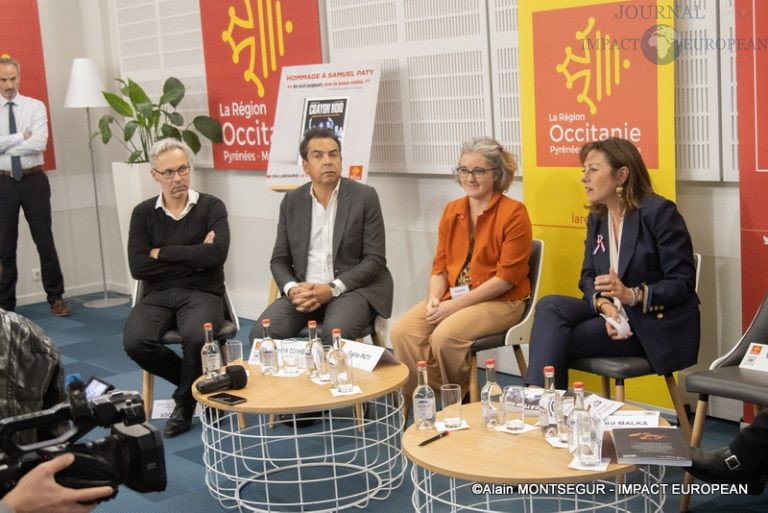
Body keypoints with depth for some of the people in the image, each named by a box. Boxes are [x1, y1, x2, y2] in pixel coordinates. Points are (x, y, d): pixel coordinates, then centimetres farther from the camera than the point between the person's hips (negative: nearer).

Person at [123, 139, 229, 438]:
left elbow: (217, 254, -17)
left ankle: (184, 401, -3)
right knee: (135, 342, -27)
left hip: (202, 294, -2)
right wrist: (195, 258, -8)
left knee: (196, 337, -34)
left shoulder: (211, 207, 1)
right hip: (157, 295, 3)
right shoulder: (143, 213, 8)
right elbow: (138, 268, -4)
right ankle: (200, 383, 0)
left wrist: (162, 253, -8)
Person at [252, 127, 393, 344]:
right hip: (304, 291, 3)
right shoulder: (291, 201, 9)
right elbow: (279, 259, 11)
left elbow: (375, 259, -5)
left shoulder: (364, 196, -2)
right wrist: (292, 289, -12)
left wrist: (332, 289, -17)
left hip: (352, 288, -3)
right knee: (262, 333, -23)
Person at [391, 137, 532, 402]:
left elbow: (507, 277, -13)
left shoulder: (514, 212, -8)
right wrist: (434, 299, -8)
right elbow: (440, 265, 14)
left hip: (500, 302, -6)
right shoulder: (451, 211, 13)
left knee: (444, 336, -31)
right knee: (402, 332, -20)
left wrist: (456, 304, -17)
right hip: (451, 297, 6)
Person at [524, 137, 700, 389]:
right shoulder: (596, 217, 10)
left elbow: (683, 283, -14)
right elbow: (588, 276, 8)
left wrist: (633, 295, -27)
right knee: (550, 306, -22)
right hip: (615, 313, 7)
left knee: (556, 340, -23)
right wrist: (604, 305, -14)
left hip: (656, 325, -6)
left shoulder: (659, 212, -12)